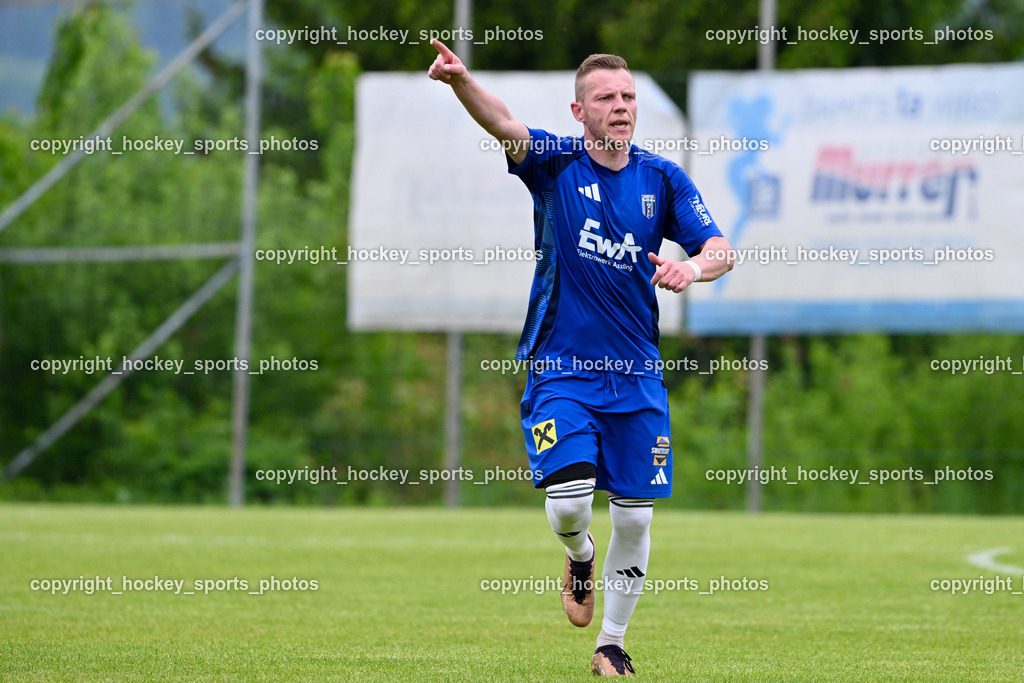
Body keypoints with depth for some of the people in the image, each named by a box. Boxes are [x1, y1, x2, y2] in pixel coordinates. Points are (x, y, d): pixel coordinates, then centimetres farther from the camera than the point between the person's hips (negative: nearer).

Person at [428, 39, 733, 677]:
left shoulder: (663, 178, 3)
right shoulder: (555, 162, -5)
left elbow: (721, 251, -3)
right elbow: (504, 124, -25)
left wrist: (691, 267, -27)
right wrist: (461, 80, -46)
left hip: (637, 375, 3)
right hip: (561, 367, -2)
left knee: (635, 517, 4)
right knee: (568, 498, -18)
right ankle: (579, 556, 19)